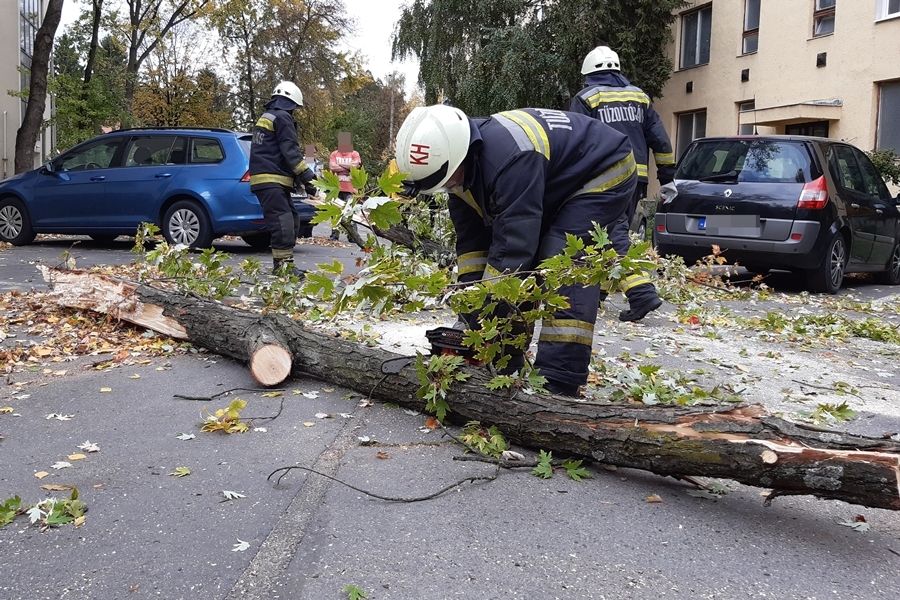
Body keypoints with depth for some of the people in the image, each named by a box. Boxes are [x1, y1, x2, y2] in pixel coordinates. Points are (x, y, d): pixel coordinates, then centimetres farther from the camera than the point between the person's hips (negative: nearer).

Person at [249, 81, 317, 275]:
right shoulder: (283, 117, -4)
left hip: (262, 179, 10)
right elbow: (290, 151, -14)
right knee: (283, 221, -15)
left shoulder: (264, 118, 26)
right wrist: (306, 174, -15)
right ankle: (283, 263, -18)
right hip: (272, 180, -10)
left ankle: (283, 263, 14)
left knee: (292, 221, 12)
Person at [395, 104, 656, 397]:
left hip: (605, 173, -9)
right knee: (517, 268, 2)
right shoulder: (462, 166, -10)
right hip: (555, 189, 9)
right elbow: (470, 240, -6)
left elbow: (514, 243, -39)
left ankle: (558, 383, -25)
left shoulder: (510, 156, -39)